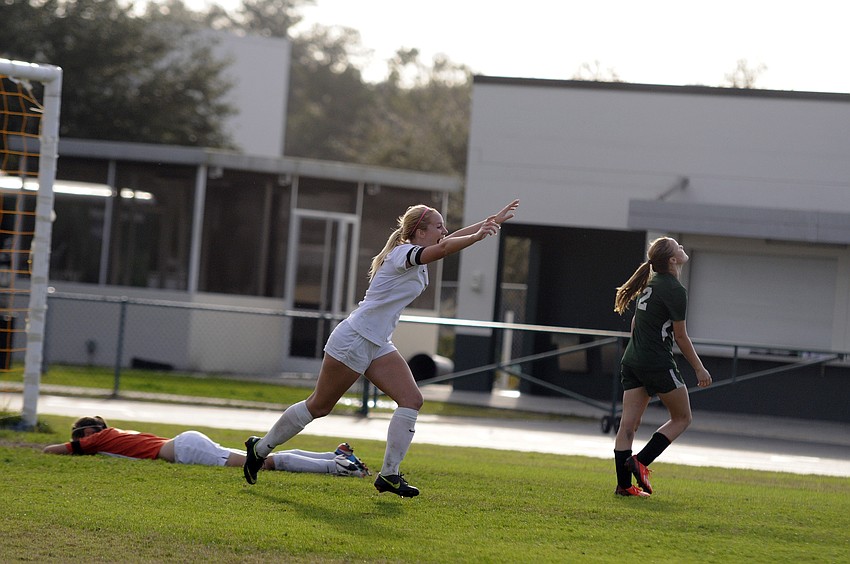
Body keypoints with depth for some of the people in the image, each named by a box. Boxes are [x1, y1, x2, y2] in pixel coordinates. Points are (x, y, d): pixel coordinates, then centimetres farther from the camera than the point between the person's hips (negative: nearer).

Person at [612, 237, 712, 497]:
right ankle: (641, 461, -4)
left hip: (632, 362, 8)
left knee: (628, 424, 3)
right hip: (658, 364, -8)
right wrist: (699, 369, -2)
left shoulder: (650, 283, 12)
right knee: (682, 418, 8)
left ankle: (624, 484, 2)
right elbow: (680, 336, -9)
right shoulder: (675, 290, -13)